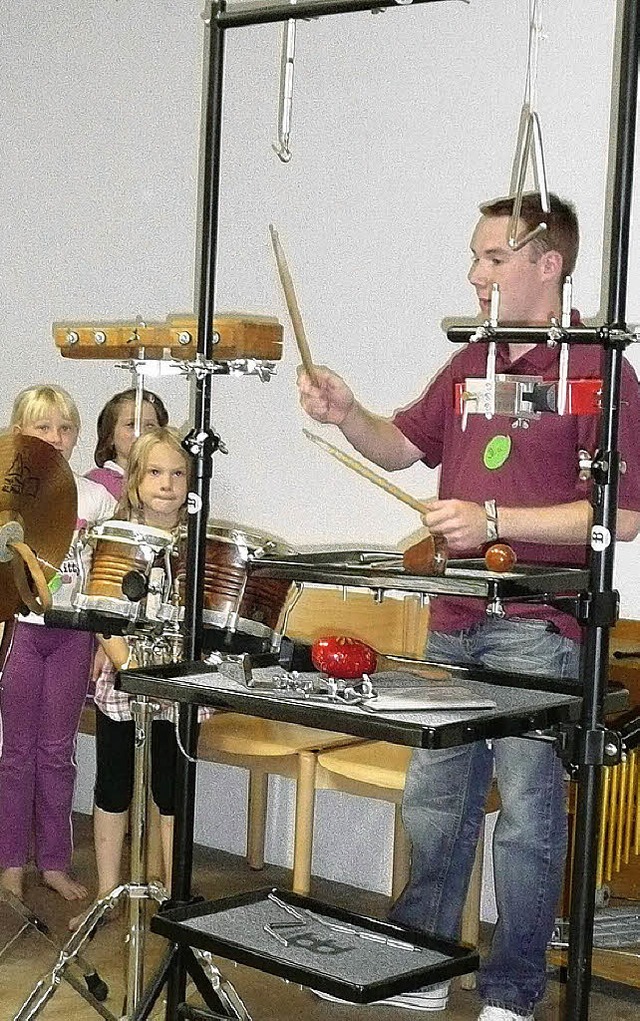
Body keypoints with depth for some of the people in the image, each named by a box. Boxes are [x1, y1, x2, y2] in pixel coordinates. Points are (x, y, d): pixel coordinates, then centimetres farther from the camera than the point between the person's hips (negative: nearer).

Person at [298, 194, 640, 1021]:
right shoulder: (470, 365, 13)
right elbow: (402, 446, 21)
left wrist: (494, 520, -21)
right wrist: (347, 414, 0)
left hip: (538, 631, -7)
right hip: (454, 621, 7)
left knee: (527, 814, 2)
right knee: (432, 800, 14)